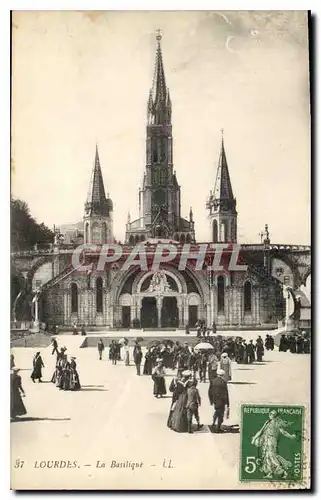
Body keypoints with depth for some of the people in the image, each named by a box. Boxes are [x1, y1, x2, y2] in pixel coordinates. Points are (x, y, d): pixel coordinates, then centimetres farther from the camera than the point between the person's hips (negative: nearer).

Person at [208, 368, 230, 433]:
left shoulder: (212, 381, -2)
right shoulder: (223, 382, -15)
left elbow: (210, 392, 4)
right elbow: (226, 393, -12)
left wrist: (211, 401, 15)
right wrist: (227, 403, -6)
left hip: (215, 400, 4)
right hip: (221, 401, -4)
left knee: (216, 411, 26)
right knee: (221, 413, 9)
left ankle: (213, 423, 12)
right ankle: (218, 428, 13)